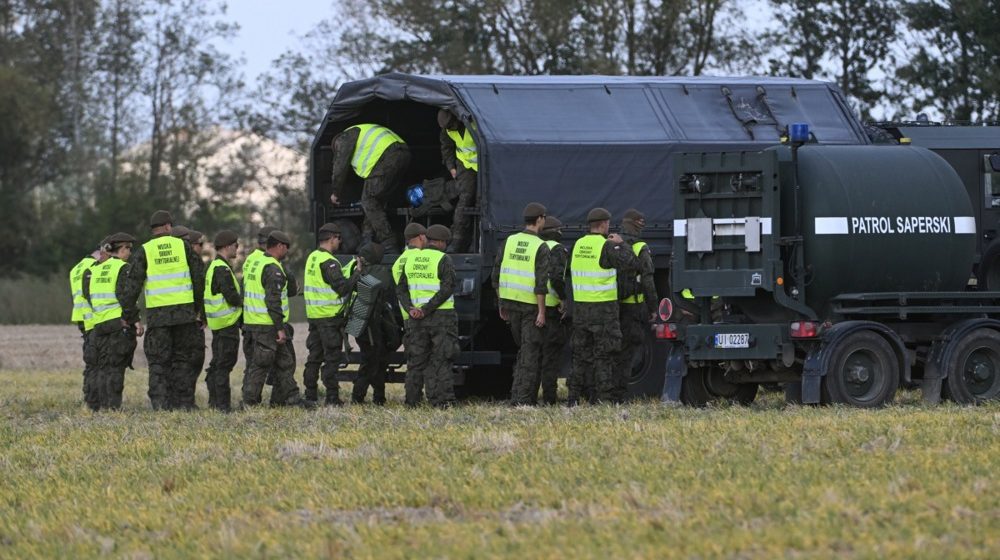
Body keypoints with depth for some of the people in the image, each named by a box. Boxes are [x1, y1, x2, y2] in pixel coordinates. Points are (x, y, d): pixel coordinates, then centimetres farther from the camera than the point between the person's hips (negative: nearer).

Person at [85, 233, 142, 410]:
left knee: (103, 366, 10)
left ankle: (102, 403, 7)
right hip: (120, 323, -6)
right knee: (116, 367, -5)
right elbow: (125, 296, -16)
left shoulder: (95, 270, 14)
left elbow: (88, 295, 12)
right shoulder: (123, 269, -7)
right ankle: (113, 404, -9)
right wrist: (135, 319, -15)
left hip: (100, 323, 6)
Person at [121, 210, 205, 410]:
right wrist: (199, 308, 15)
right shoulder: (183, 246, 4)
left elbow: (133, 283, -3)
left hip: (157, 314, -1)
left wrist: (128, 312, 1)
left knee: (158, 361, 4)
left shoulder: (144, 251, 1)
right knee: (183, 358, 9)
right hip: (184, 311, 1)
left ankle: (160, 401, -6)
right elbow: (199, 278, 6)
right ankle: (184, 400, 7)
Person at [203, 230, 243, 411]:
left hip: (218, 322, 10)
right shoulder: (222, 269, -16)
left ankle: (214, 401, 20)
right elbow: (232, 297, -21)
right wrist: (244, 300, -1)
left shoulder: (214, 267, 17)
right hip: (227, 323, -10)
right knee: (224, 364, -8)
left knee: (217, 363, 15)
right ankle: (222, 404, -7)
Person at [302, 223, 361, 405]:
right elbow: (343, 287, -19)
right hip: (330, 316, -9)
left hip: (314, 315, 9)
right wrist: (357, 272, -8)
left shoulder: (312, 258, 13)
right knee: (332, 358, -5)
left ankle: (310, 395, 15)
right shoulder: (329, 262, -16)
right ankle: (332, 398, -6)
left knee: (315, 356, 13)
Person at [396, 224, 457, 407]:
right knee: (441, 360, -1)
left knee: (416, 360, 10)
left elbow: (401, 289, 8)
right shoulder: (443, 260, -7)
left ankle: (412, 400, 11)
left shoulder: (411, 260, 11)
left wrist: (410, 308, -4)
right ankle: (442, 400, -5)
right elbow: (447, 288, -17)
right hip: (441, 316, -5)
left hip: (416, 318, 5)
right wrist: (427, 309, -16)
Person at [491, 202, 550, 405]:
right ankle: (523, 398, -4)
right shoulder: (541, 247, -11)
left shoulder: (510, 242, 6)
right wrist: (541, 311, -14)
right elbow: (541, 282, -17)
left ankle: (518, 394, 16)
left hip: (511, 302, 6)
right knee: (530, 352, 0)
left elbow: (496, 275, 8)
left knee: (524, 349, 18)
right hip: (531, 305, -6)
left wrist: (501, 304, 15)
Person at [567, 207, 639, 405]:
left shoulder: (578, 245, 7)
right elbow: (630, 265, -13)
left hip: (580, 306, 6)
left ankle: (574, 396, 12)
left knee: (581, 353, 12)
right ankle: (604, 398, -3)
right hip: (603, 308, -6)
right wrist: (620, 245, 1)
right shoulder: (607, 246, -11)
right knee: (604, 355, -1)